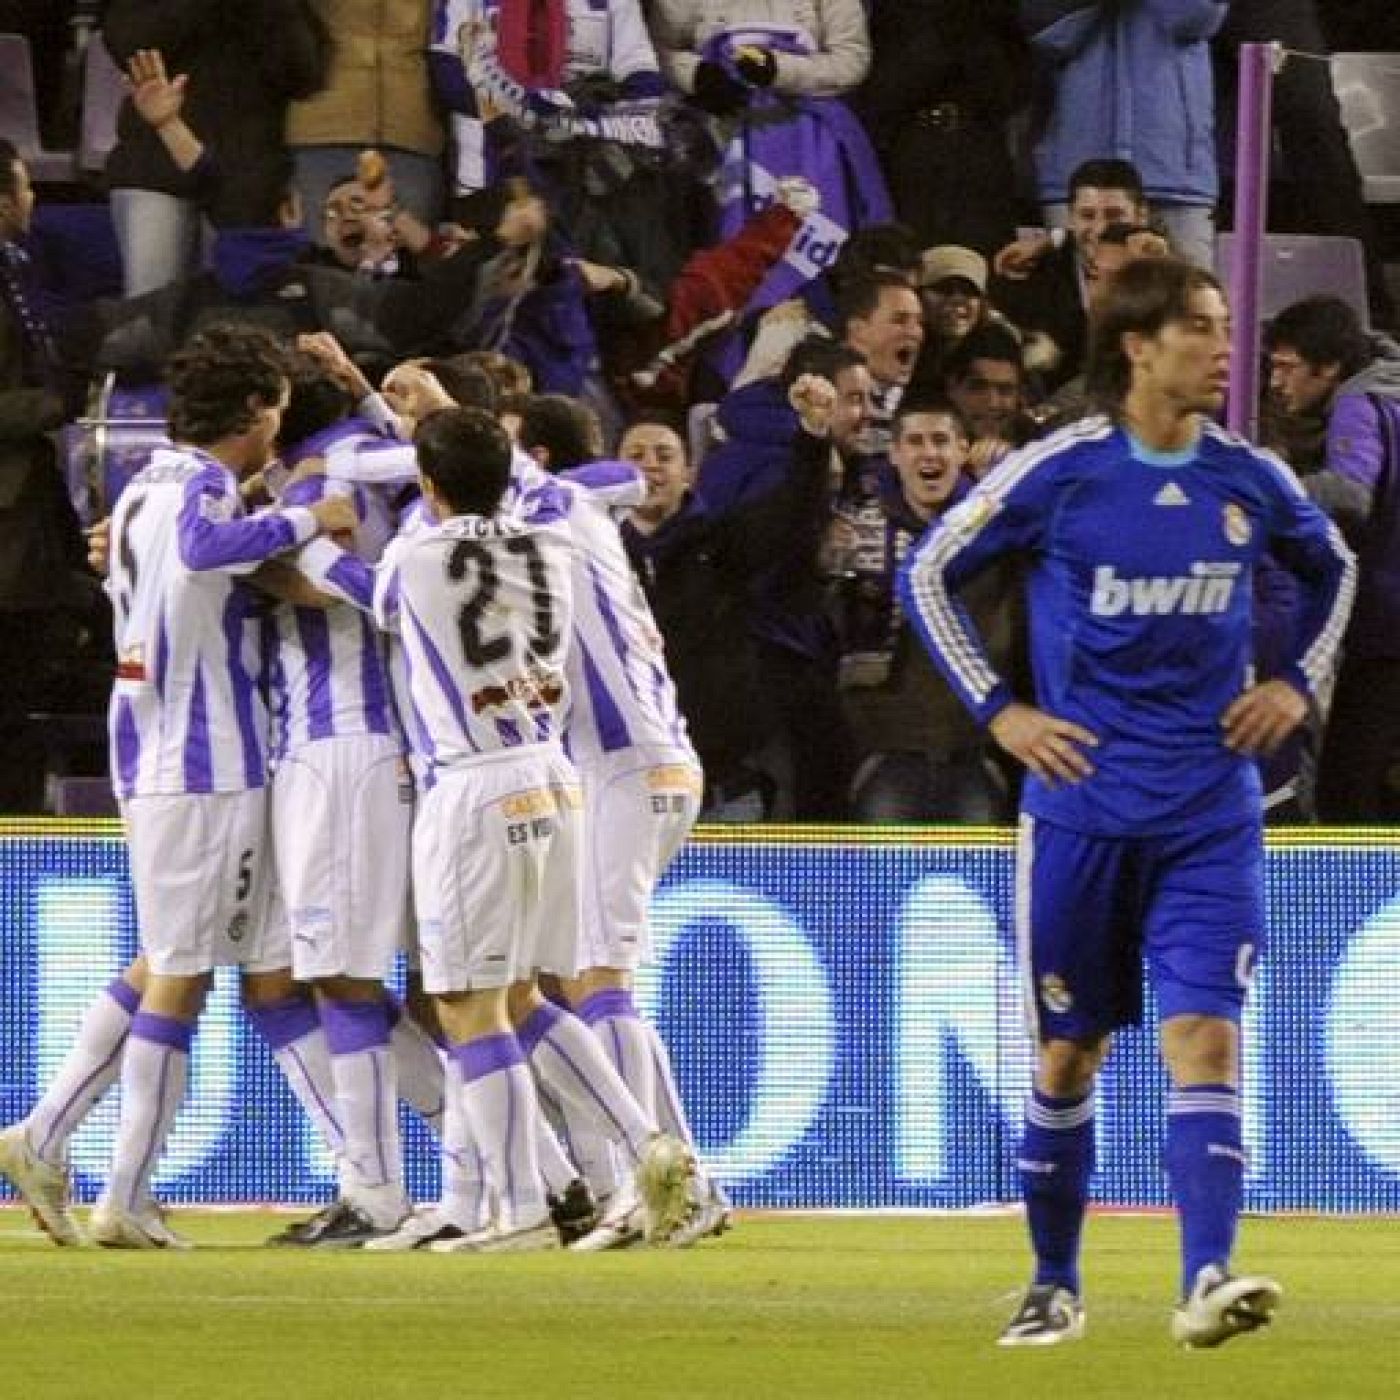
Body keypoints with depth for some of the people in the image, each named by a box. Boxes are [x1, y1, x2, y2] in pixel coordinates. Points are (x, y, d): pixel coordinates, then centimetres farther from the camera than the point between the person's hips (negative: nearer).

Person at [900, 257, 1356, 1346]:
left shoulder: (1251, 479, 3)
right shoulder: (1058, 473, -6)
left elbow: (1333, 570, 24)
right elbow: (929, 574, 4)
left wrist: (1299, 685, 10)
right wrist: (997, 708, -1)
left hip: (1210, 815, 1)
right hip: (1082, 802, -1)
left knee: (1205, 1034, -13)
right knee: (1070, 1053, 7)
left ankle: (1207, 1280, -22)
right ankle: (1055, 1284, 21)